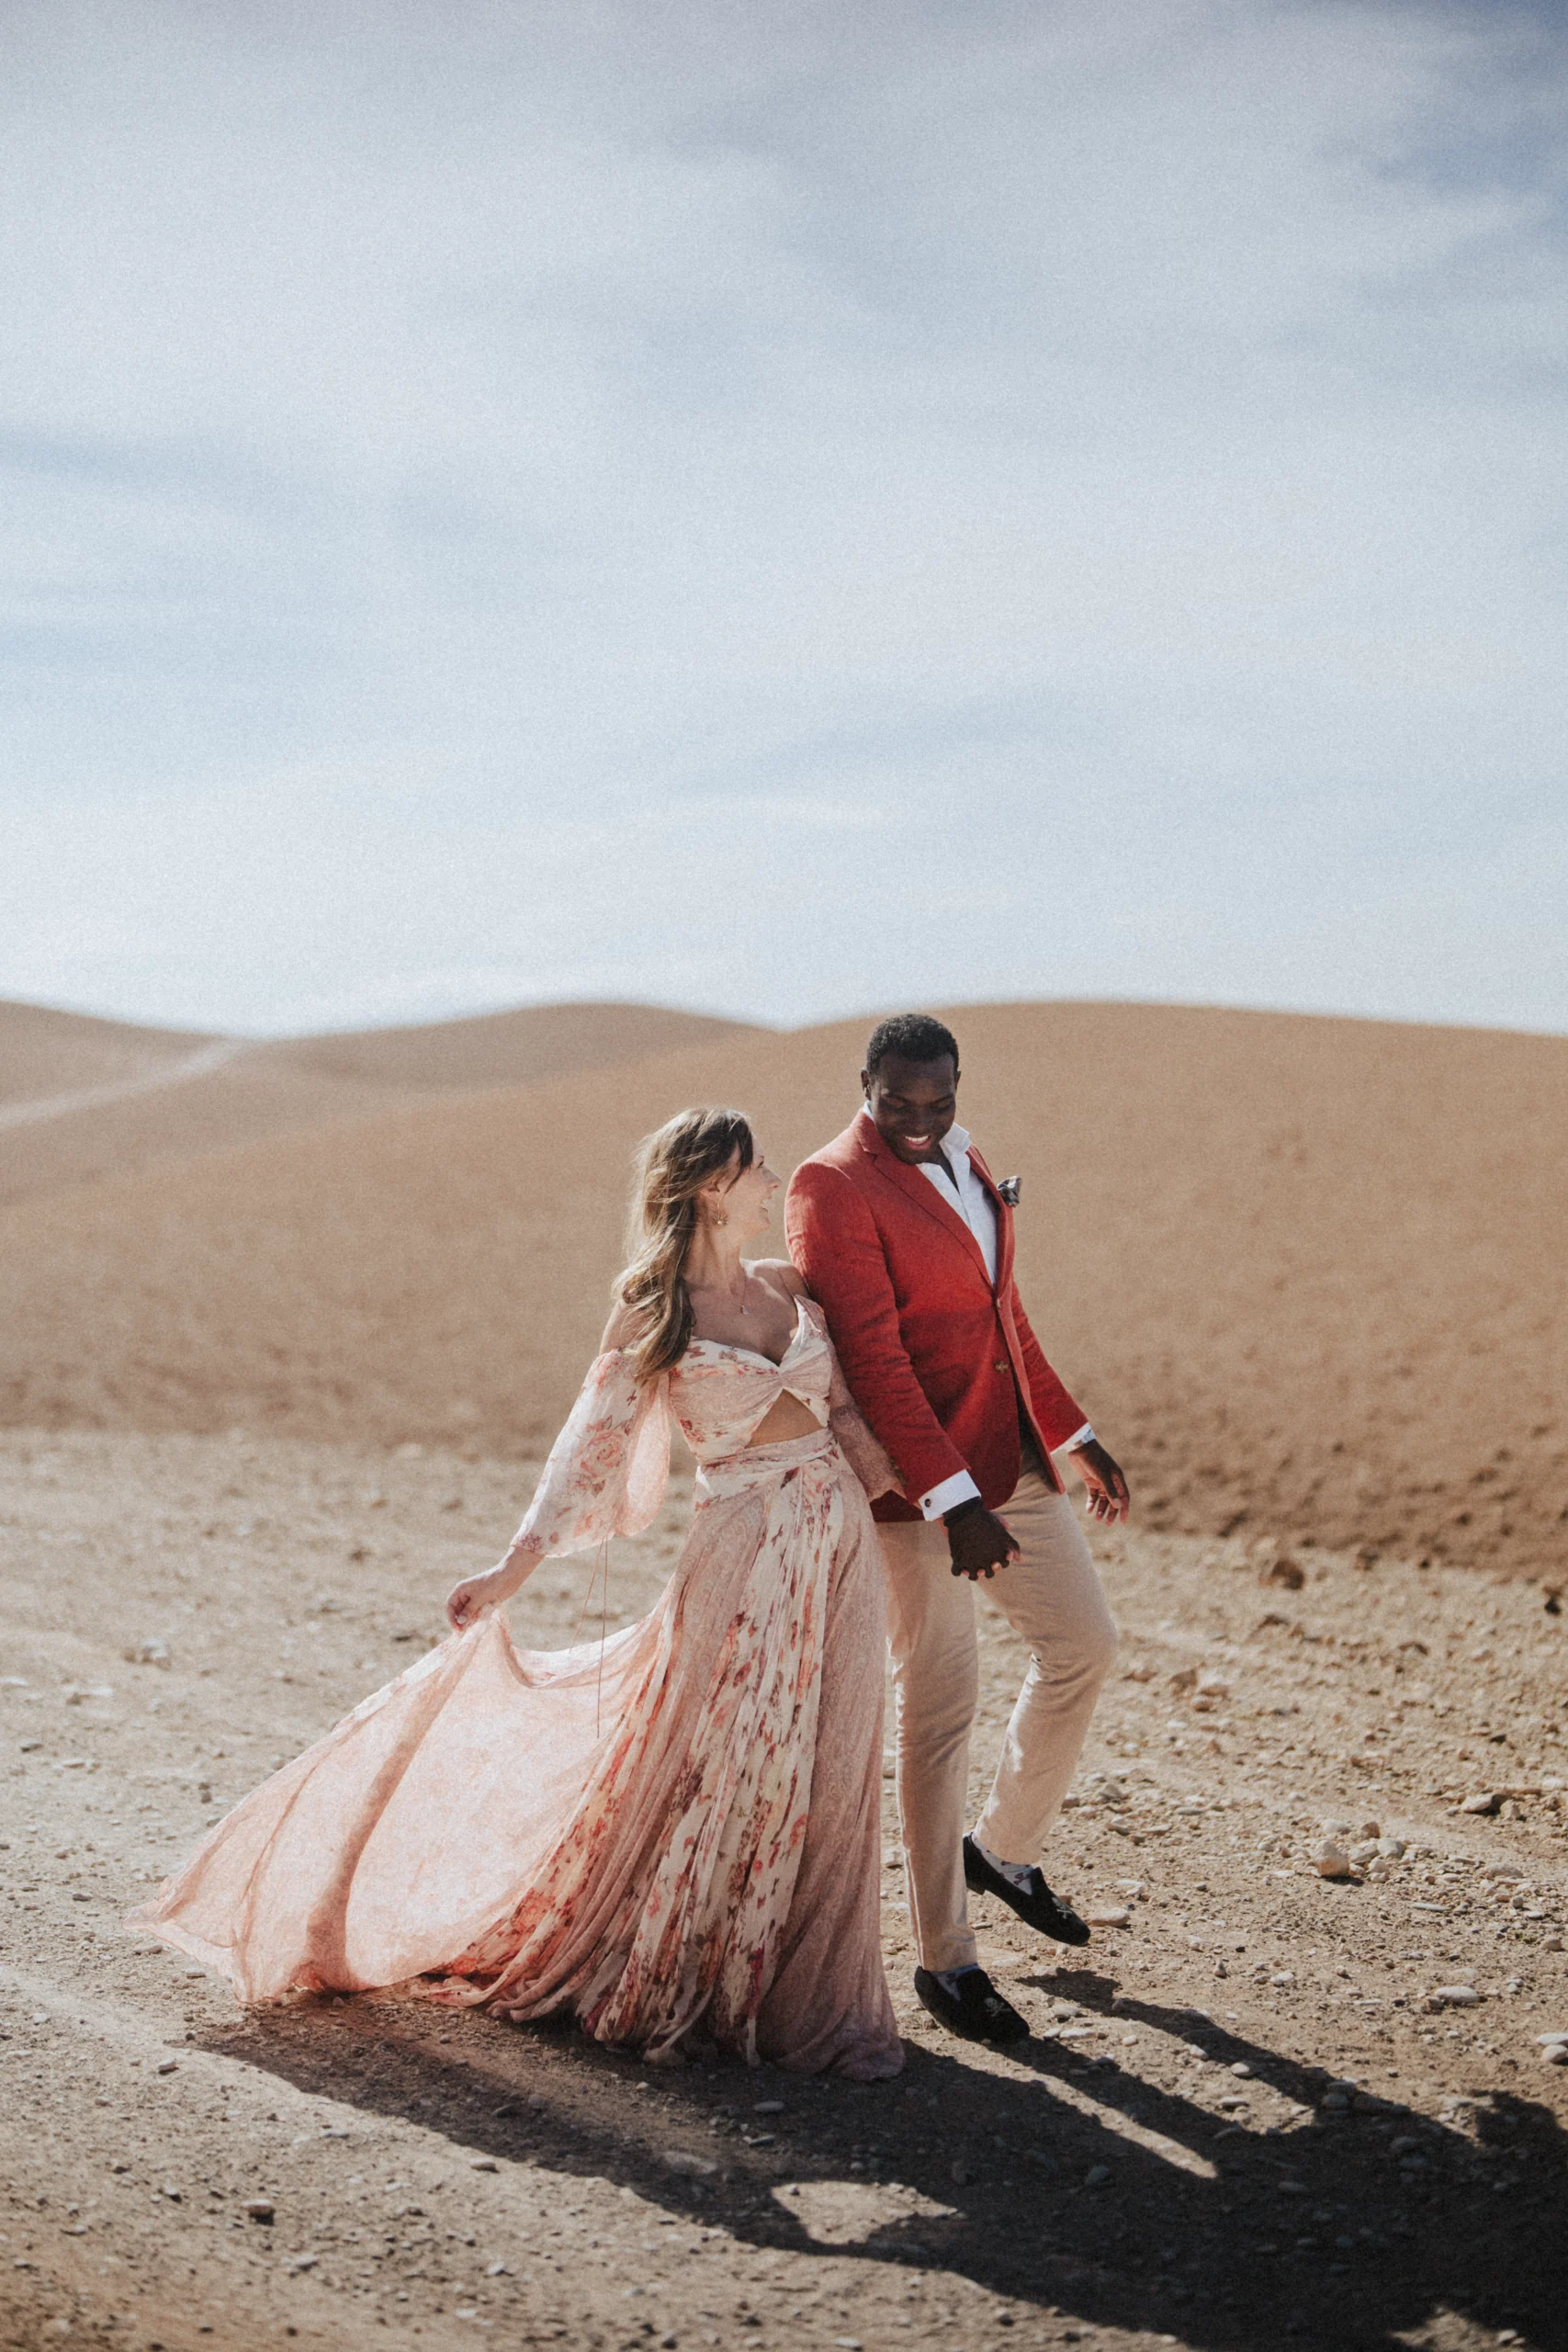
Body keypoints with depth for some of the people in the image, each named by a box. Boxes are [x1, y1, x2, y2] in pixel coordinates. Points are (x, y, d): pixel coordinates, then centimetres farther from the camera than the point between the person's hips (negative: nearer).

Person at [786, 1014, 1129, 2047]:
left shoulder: (963, 1159, 11)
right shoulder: (832, 1186, -15)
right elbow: (872, 1358, -20)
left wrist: (1071, 1432, 18)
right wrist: (952, 1500, -24)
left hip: (1012, 1460, 8)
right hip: (917, 1485, -8)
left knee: (1086, 1645, 15)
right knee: (941, 1706, -2)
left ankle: (1005, 1847, 35)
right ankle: (945, 1957, 10)